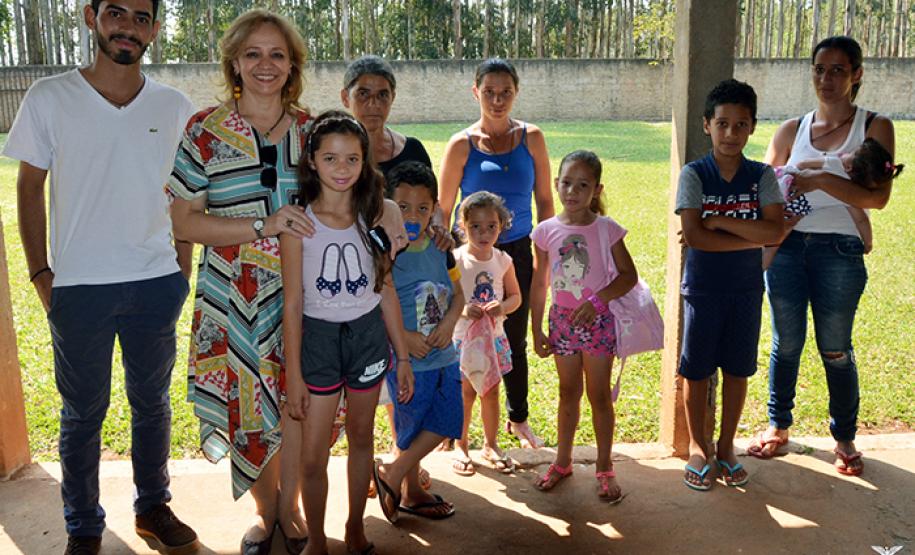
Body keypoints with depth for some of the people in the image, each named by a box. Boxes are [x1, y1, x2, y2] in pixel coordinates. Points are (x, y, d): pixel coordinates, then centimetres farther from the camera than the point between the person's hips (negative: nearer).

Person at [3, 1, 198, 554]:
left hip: (156, 284, 2)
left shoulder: (175, 108, 2)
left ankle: (154, 507, 33)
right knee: (82, 413, 10)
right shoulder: (49, 99, -3)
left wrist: (184, 274, 5)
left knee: (152, 403, 15)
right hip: (78, 286, -1)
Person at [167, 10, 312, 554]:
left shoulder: (309, 129, 4)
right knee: (246, 406, 9)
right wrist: (262, 227, -19)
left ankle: (291, 508, 32)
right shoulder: (206, 131, -3)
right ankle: (265, 510, 34)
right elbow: (185, 222, -8)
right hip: (234, 299, -1)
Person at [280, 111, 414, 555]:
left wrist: (402, 356, 5)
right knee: (313, 455, 3)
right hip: (318, 336, -2)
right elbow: (292, 303, -9)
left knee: (361, 438, 17)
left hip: (367, 334, 3)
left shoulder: (372, 216, -2)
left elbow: (386, 289, 3)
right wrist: (294, 374, -8)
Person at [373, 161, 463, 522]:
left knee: (447, 422, 12)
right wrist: (404, 337, -21)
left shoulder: (440, 247, 1)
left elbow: (457, 292, 9)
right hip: (406, 359, -6)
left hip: (444, 354, 6)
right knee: (412, 429, 9)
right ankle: (411, 492, 32)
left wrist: (449, 323, -10)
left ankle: (394, 474, 29)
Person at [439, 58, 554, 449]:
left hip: (518, 252, 3)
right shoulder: (462, 145, -7)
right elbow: (443, 210, -3)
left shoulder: (531, 138, 1)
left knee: (515, 342, 15)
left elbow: (544, 200, 6)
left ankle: (518, 419, 35)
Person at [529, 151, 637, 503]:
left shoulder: (606, 229, -9)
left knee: (599, 395, 7)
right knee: (568, 393, 16)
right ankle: (562, 462, 31)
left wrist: (597, 300, -21)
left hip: (597, 320, -2)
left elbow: (628, 275, -7)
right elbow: (539, 283, 2)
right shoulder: (546, 231, -4)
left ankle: (604, 468, 22)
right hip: (562, 320, 2)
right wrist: (537, 330, 3)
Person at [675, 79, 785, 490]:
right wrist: (753, 237, -17)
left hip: (747, 290, 2)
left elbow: (776, 231, -14)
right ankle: (698, 446, 25)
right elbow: (694, 236, -19)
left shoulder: (762, 176, -1)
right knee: (697, 371, 7)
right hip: (702, 289, -2)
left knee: (737, 370, 12)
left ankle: (726, 445, 30)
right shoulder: (694, 174, -8)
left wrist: (720, 222, -20)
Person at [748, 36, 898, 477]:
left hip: (840, 253, -2)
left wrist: (821, 181, -23)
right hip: (786, 246, 2)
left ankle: (844, 439, 26)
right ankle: (778, 427, 28)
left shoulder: (875, 127, 0)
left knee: (835, 350, 7)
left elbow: (878, 197, -11)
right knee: (786, 343, 11)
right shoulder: (792, 131, 7)